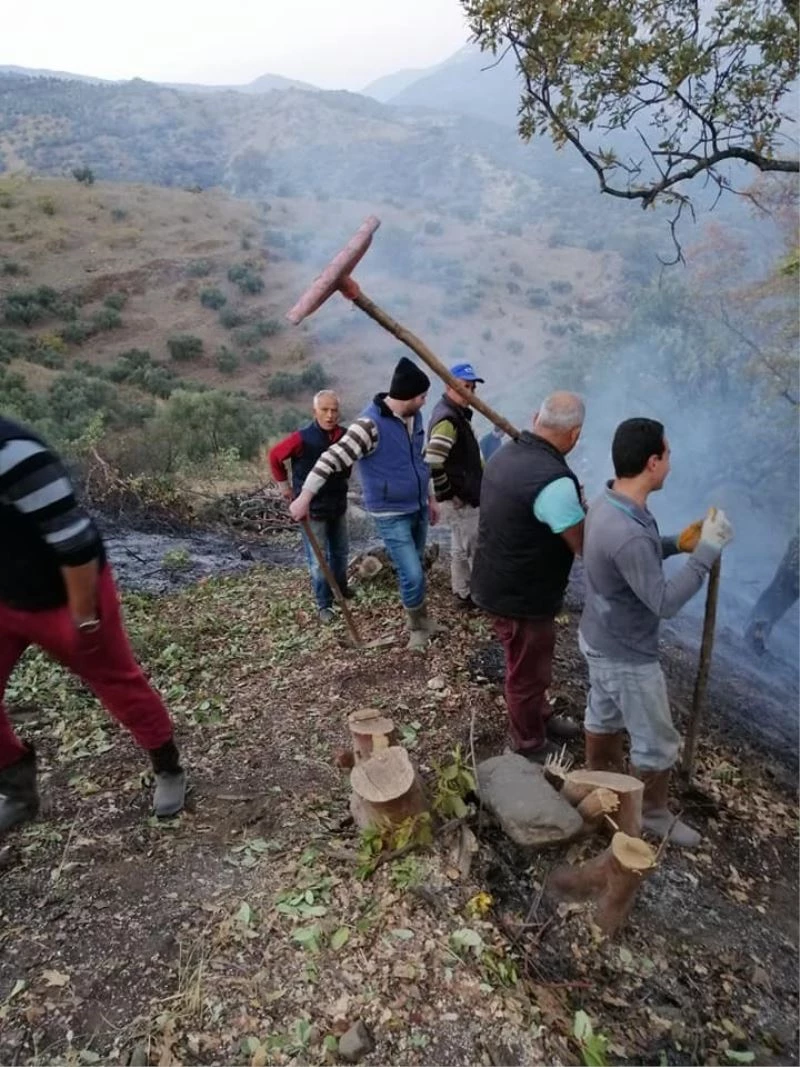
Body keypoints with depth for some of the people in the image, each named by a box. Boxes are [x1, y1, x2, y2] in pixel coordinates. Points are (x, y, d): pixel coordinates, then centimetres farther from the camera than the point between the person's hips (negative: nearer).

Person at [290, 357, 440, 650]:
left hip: (418, 508, 7)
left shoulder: (413, 417, 3)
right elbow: (333, 458, -25)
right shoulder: (371, 424, -23)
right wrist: (305, 497, -28)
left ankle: (420, 621, 38)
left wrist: (430, 497, 22)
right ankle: (418, 626, 18)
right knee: (413, 575, -8)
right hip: (391, 515, -7)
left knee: (414, 570, 18)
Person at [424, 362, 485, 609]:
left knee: (461, 547, 20)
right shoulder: (447, 420, -24)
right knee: (473, 549, 1)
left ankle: (463, 592, 34)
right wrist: (449, 494, -22)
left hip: (465, 495, 10)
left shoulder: (458, 414, 11)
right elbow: (431, 463, -32)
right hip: (458, 499, -10)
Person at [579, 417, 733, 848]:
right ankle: (653, 814, 36)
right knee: (658, 743, 14)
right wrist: (707, 551, -24)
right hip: (627, 655, -9)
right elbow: (664, 603, -28)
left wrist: (677, 543, -2)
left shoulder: (607, 503, -6)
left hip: (600, 639, 9)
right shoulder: (629, 534, -37)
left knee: (603, 715, 29)